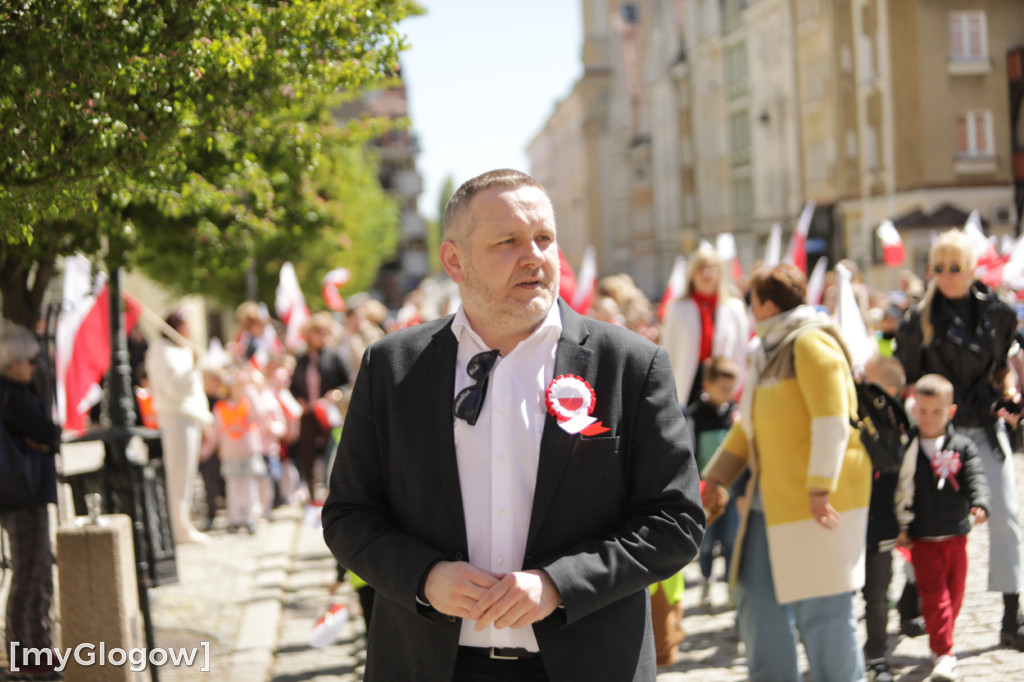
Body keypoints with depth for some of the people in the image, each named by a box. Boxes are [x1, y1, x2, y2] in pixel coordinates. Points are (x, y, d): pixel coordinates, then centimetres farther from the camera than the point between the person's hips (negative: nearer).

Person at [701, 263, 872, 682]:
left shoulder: (812, 344, -12)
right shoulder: (770, 350, 18)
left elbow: (832, 422, -20)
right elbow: (748, 424, 25)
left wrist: (820, 488, -26)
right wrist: (717, 476, 20)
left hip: (815, 502, -9)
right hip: (771, 501, 9)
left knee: (821, 610, -4)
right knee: (758, 603, 9)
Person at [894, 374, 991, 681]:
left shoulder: (962, 447, 1)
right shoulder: (907, 448, -3)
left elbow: (976, 478, -8)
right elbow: (900, 491, -2)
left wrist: (980, 504, -27)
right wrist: (901, 528, -5)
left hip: (956, 534, 2)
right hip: (922, 539, -2)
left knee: (954, 592, 13)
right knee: (934, 595, -9)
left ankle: (942, 641, 34)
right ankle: (944, 654, -11)